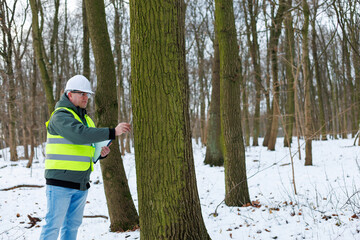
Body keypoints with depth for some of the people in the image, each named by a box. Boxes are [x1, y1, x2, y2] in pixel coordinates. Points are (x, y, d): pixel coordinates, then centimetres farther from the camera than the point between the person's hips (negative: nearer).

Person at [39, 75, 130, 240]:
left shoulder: (86, 119, 18)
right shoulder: (60, 116, -10)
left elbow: (90, 146, 21)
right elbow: (80, 134, -28)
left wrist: (102, 153, -2)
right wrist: (113, 132, -30)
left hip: (81, 183, 8)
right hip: (61, 181, -8)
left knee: (73, 224, 11)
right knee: (53, 225, -5)